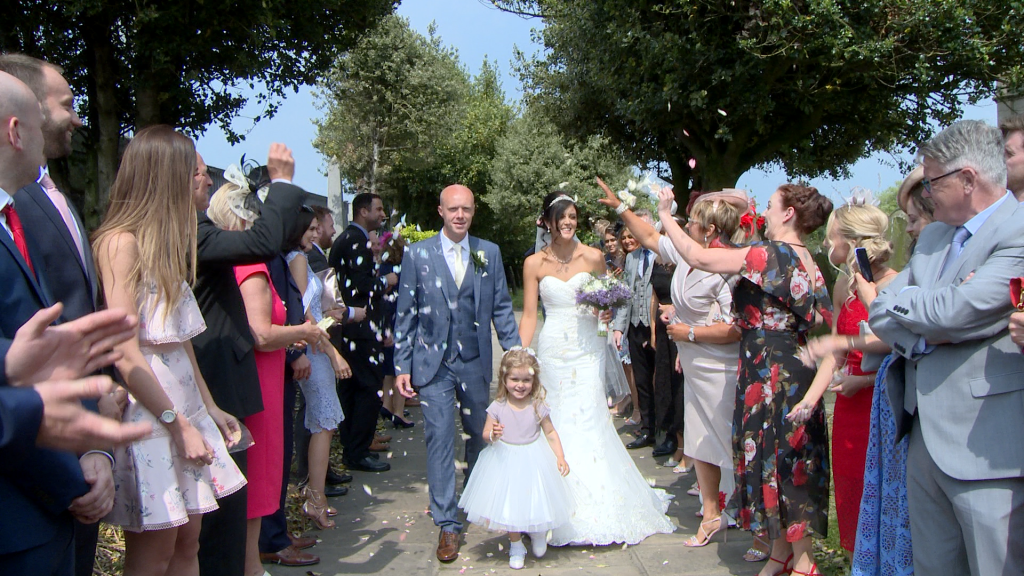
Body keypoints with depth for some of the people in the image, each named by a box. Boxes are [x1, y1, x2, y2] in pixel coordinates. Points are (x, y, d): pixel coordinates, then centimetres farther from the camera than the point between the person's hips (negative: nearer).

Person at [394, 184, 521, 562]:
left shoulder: (489, 253, 3)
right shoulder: (417, 254, -2)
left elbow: (502, 308, 6)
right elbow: (405, 314, 0)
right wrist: (402, 367, -3)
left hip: (476, 363, 2)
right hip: (434, 364, -2)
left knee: (479, 435, 16)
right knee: (440, 439, -2)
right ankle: (447, 524, 9)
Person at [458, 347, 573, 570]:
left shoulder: (538, 407, -9)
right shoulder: (498, 407, -10)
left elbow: (550, 433, -1)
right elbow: (486, 434, -6)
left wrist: (560, 457, -9)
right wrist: (492, 435, -29)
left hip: (533, 461, 0)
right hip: (505, 461, 0)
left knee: (536, 500, 8)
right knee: (510, 505, 8)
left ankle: (538, 535, 42)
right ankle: (516, 546, 32)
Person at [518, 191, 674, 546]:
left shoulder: (593, 257, -1)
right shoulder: (534, 264, 1)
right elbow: (529, 315, 2)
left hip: (587, 349, -1)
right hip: (552, 352, 1)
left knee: (588, 421, -5)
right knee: (557, 424, 4)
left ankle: (598, 510, 11)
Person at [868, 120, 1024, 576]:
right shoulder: (932, 237, 15)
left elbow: (955, 312, -22)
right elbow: (881, 313, 10)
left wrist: (900, 298, -2)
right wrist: (924, 336, -10)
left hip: (986, 449, -8)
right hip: (925, 439, 8)